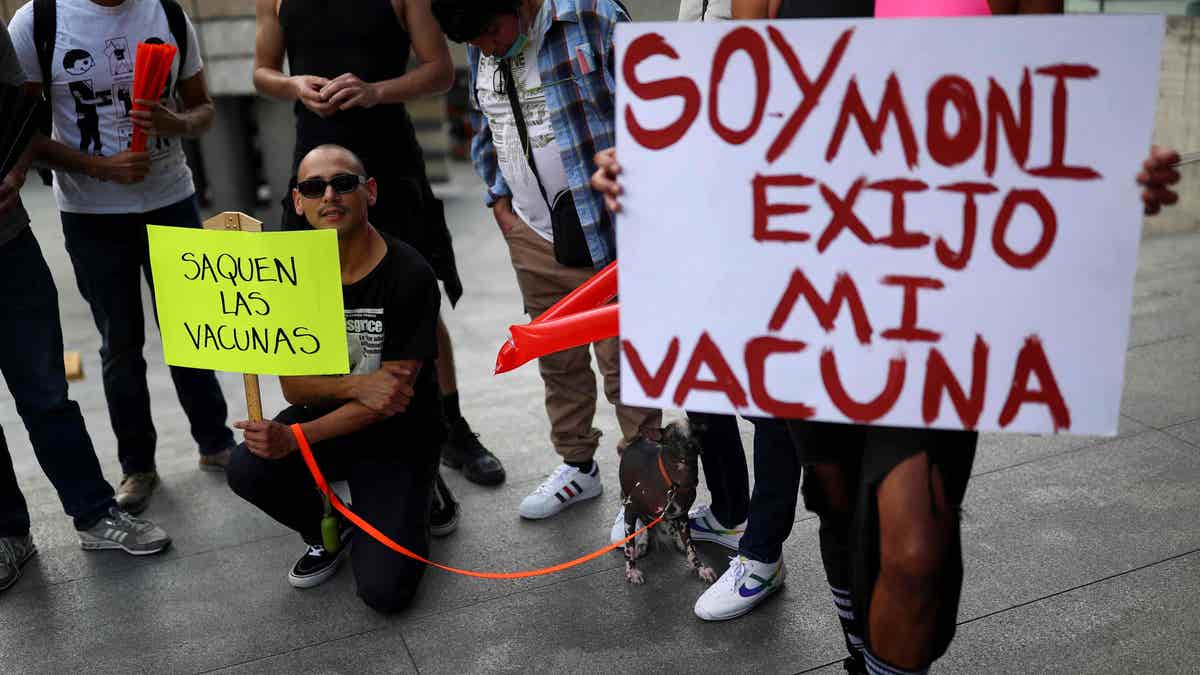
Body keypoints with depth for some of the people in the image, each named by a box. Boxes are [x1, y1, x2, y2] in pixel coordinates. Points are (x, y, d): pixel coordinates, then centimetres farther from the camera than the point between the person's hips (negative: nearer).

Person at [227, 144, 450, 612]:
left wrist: (294, 438, -27)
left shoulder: (409, 275, -19)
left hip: (398, 437, -4)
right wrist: (354, 386, -27)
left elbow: (393, 400, -19)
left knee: (384, 591, -18)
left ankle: (407, 509, 17)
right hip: (328, 418, 4)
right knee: (246, 469, -26)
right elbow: (293, 385, -5)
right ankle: (326, 533, 6)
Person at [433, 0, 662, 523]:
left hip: (606, 231, -6)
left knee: (623, 363, -2)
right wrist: (499, 201, 12)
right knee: (558, 361, 16)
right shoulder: (480, 53, 8)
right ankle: (577, 466, 33)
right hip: (534, 237, 7)